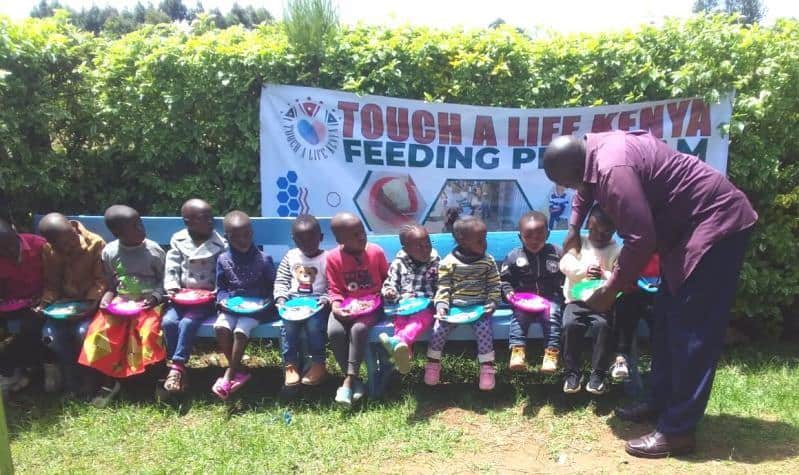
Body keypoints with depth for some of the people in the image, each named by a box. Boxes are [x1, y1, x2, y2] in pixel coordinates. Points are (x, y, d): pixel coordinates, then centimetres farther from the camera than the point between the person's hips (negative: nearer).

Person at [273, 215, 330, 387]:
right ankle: (290, 364, -12)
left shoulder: (326, 259, 0)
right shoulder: (290, 257, 11)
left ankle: (318, 363, -12)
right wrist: (281, 298, -5)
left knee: (314, 324, -30)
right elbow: (281, 281, 11)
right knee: (288, 324, -26)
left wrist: (326, 299, -20)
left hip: (317, 301, -3)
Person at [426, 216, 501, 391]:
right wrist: (441, 305, -16)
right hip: (454, 306, 0)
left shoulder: (488, 261, 1)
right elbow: (443, 287, -3)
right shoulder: (449, 262, -4)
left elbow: (494, 286, 5)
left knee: (484, 330, -24)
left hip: (479, 306, 0)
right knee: (439, 329, -18)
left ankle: (487, 368, -10)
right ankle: (433, 364, 3)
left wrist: (492, 303, -9)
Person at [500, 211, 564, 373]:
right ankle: (517, 351, -30)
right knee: (519, 315, -26)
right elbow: (504, 280, 7)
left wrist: (565, 290, -8)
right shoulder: (513, 256, 3)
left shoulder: (557, 253, 4)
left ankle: (551, 353, -29)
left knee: (553, 314, -27)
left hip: (551, 297, 0)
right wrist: (508, 292, -10)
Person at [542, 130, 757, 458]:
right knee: (668, 319, 13)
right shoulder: (596, 148, 3)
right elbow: (587, 188, 27)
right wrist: (573, 229, 23)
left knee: (692, 328, -9)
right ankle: (660, 402, 24)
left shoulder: (613, 169, -28)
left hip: (716, 222, -10)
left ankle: (677, 431, -3)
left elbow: (640, 239, -29)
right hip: (689, 224, 11)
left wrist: (610, 291, -18)